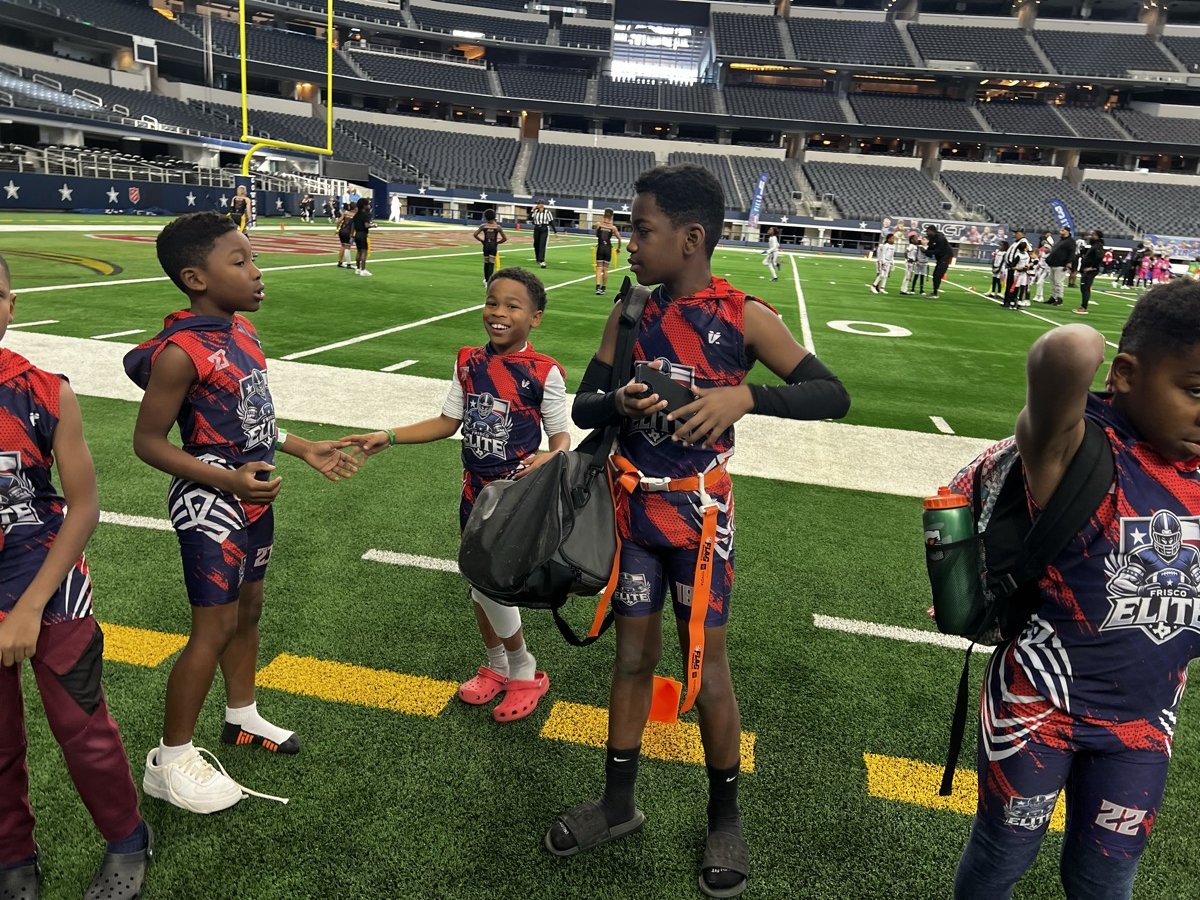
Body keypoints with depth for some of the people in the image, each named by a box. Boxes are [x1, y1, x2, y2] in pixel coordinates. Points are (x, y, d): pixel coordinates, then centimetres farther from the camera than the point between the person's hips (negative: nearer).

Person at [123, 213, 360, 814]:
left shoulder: (241, 329, 3)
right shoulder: (181, 352, -22)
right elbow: (148, 441, -17)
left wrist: (306, 450, 13)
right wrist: (227, 480, -26)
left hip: (254, 497, 8)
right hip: (211, 506, -8)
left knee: (248, 608, 20)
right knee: (215, 628, 0)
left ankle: (242, 717, 41)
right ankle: (171, 763, 18)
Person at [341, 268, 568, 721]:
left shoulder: (543, 372, -13)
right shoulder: (469, 362, 1)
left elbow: (561, 436, -8)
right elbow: (448, 422, 8)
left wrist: (549, 458, -29)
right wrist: (389, 437, 2)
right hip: (475, 492, 6)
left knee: (489, 583, -11)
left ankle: (524, 671, 14)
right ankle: (496, 667, 37)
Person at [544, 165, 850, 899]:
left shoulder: (744, 316, -11)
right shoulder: (631, 312, 0)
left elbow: (833, 395, -13)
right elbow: (582, 407, 3)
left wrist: (746, 396, -29)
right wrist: (619, 403, -21)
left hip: (699, 513, -3)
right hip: (634, 508, 4)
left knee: (705, 666, 6)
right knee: (634, 654, 14)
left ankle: (726, 818, 30)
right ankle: (619, 803, 34)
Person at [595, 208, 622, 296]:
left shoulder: (599, 225, -3)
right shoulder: (613, 227, -3)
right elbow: (619, 238, -3)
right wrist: (618, 248, 11)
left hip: (600, 247, 0)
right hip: (608, 248, 1)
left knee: (599, 268, 1)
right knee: (605, 269, 9)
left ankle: (598, 286, -17)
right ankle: (603, 288, 15)